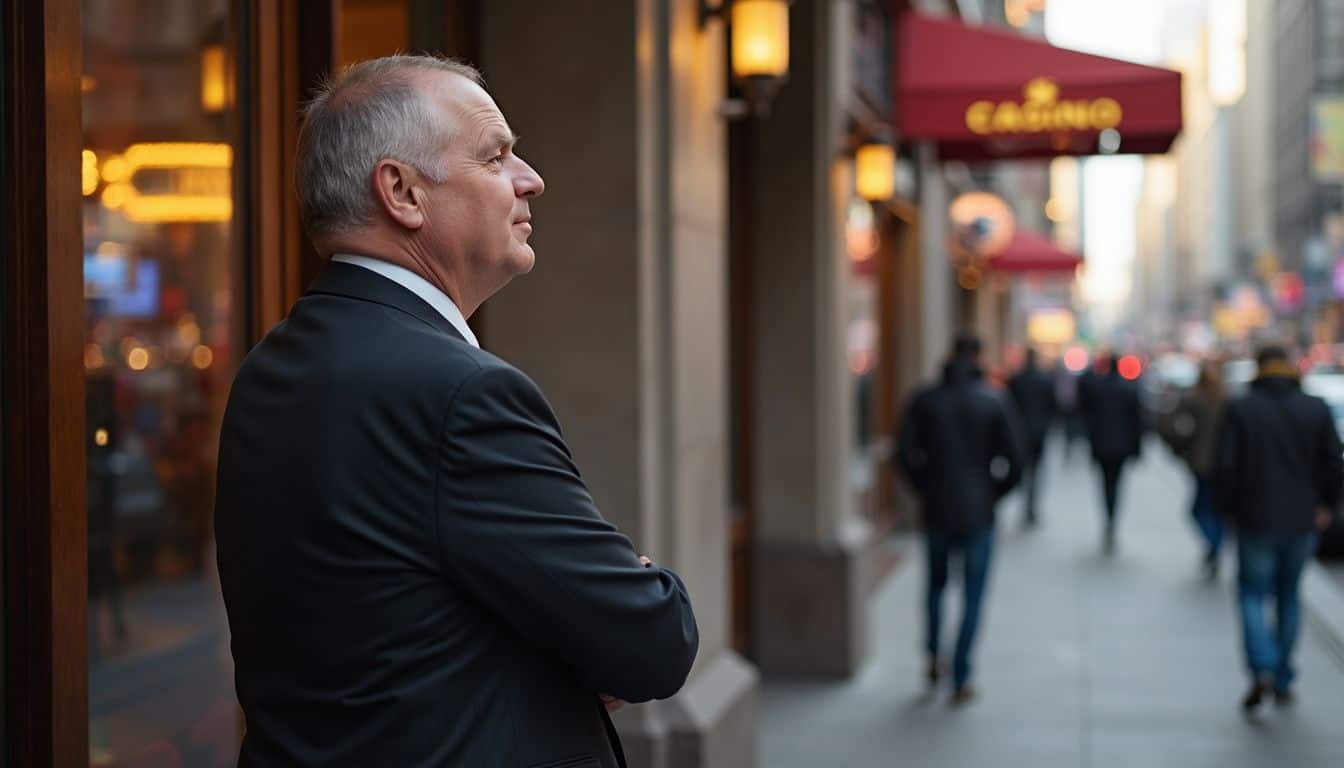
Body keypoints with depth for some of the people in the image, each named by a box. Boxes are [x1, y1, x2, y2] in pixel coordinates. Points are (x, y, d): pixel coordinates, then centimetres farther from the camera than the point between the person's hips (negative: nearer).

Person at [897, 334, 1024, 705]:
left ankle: (934, 658, 18)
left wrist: (925, 489, 4)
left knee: (936, 584, 24)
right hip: (978, 513, -1)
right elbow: (1013, 461, -7)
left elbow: (906, 452, -9)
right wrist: (993, 493, 8)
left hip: (937, 511, 2)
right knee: (973, 597, 6)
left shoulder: (925, 400, -1)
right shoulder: (993, 402, -4)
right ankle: (961, 681, 5)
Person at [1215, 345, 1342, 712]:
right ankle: (1283, 682, 17)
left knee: (1253, 593, 8)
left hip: (1257, 520, -2)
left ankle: (1263, 669, -14)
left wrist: (1228, 507, 4)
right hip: (1302, 521, 3)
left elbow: (1226, 466, -9)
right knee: (1288, 595, 16)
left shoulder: (1239, 409, -6)